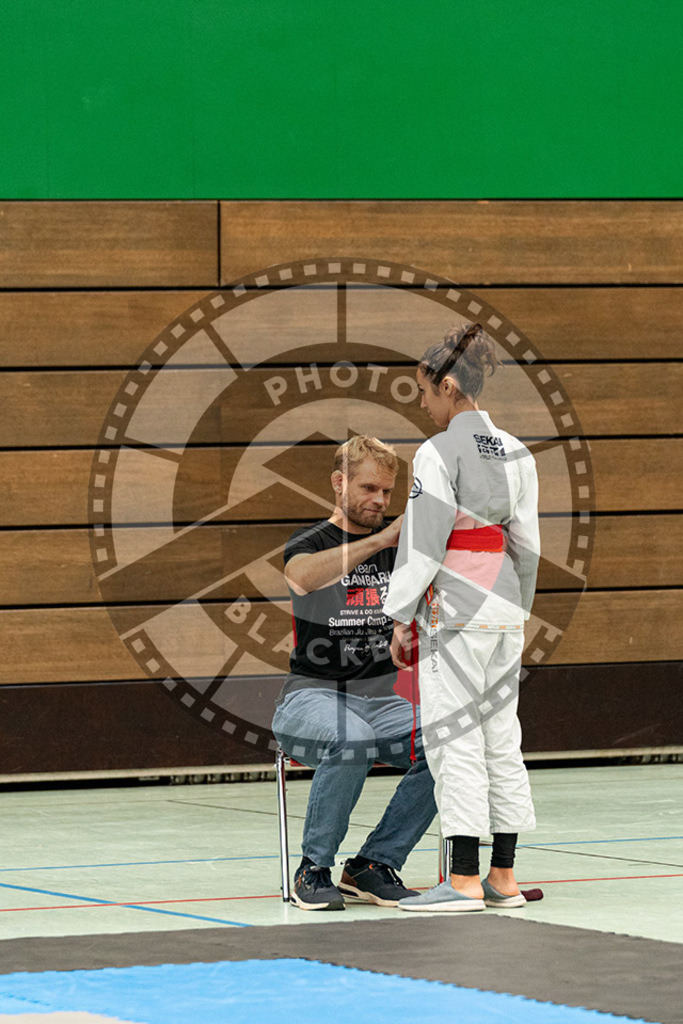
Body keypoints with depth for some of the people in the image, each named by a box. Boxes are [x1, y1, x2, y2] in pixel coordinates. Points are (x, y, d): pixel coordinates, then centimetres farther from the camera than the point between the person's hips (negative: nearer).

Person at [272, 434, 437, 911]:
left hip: (381, 700, 5)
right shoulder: (311, 542, 0)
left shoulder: (398, 544, 16)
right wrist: (381, 540, -33)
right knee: (351, 740, -38)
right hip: (313, 696, -5)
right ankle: (314, 869, -18)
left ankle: (373, 866, -12)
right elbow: (303, 575, -25)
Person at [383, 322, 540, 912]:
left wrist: (401, 618, -7)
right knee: (501, 739, 10)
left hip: (454, 610, -7)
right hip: (506, 609, 8)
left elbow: (423, 543, -13)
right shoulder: (517, 454, 10)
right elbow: (526, 543, 14)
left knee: (454, 738, -5)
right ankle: (503, 878, 13)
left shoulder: (440, 453, -12)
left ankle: (465, 880, -8)